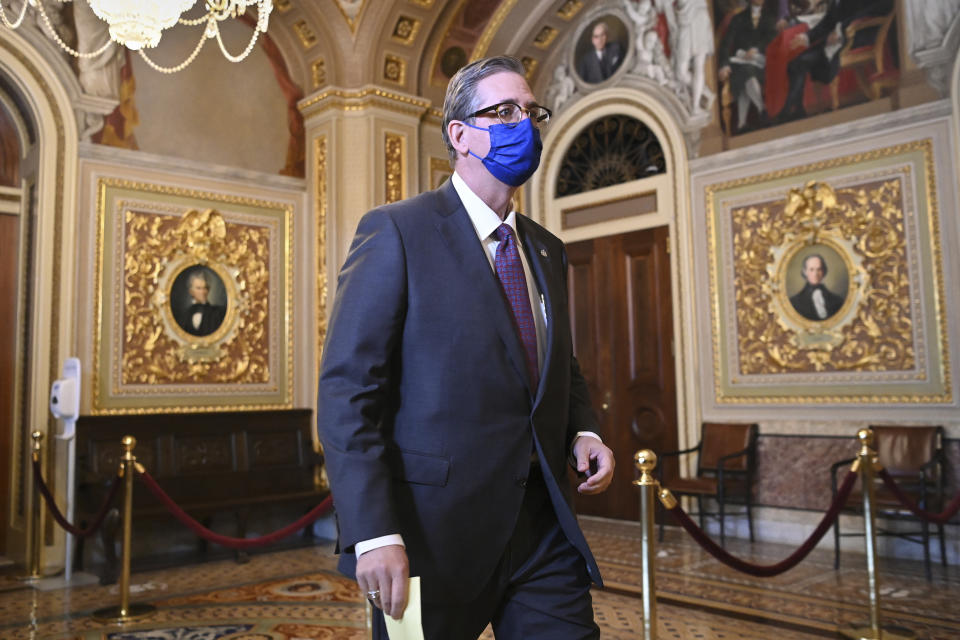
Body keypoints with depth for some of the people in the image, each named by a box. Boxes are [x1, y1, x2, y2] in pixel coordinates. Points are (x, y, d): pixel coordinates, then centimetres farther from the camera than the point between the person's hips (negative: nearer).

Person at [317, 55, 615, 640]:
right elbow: (347, 388, -13)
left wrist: (583, 432, 2)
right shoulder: (397, 232, -7)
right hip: (434, 535, -5)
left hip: (545, 532, 6)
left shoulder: (547, 251, 14)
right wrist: (373, 534, -20)